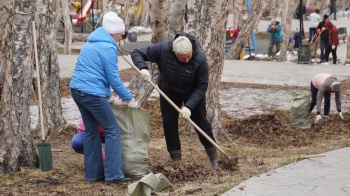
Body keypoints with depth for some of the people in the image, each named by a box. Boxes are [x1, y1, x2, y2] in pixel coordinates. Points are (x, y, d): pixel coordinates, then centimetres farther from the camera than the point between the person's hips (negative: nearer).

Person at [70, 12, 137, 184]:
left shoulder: (91, 42, 18)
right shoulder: (108, 47, -10)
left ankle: (93, 173, 18)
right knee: (112, 130, -3)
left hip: (76, 90, 9)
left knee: (90, 129, 16)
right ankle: (113, 175, -6)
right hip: (92, 93, -9)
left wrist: (109, 95, 28)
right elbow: (113, 78, -12)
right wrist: (129, 99, -3)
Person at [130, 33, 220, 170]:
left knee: (201, 122, 2)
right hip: (168, 92, 2)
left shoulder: (200, 59, -34)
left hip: (192, 94, -2)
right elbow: (137, 53, -23)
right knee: (169, 124, 1)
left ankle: (213, 157, 17)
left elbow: (201, 86, -26)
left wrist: (189, 106, -35)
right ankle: (176, 160, 12)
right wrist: (143, 68, -44)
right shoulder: (162, 49, -32)